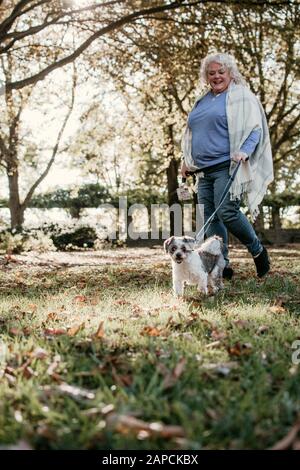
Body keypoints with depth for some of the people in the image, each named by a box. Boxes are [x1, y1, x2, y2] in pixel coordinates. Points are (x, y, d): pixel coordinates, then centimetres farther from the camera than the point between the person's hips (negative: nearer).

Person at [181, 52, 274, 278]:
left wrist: (244, 151, -25)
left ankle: (258, 250, 5)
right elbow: (193, 132, 29)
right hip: (204, 170, 8)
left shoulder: (241, 97, -1)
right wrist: (188, 160, 22)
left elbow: (254, 129, -9)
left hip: (228, 167, -7)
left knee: (226, 211, -17)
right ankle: (222, 266, 7)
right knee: (209, 217, 1)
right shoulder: (202, 100, 21)